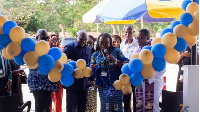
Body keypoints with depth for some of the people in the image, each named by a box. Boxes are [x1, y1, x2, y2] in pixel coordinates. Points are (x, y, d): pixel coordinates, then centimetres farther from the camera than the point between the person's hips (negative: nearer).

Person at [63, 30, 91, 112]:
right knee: (71, 108, -1)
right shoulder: (69, 47, -4)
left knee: (82, 108, 11)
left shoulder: (88, 49, 14)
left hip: (84, 83, 5)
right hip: (72, 83, -5)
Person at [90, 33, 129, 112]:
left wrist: (115, 60, -16)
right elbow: (91, 71, 10)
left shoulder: (116, 51, 4)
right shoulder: (95, 55, 11)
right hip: (103, 86, 2)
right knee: (105, 107, 3)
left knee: (117, 107, -1)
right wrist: (94, 69, -12)